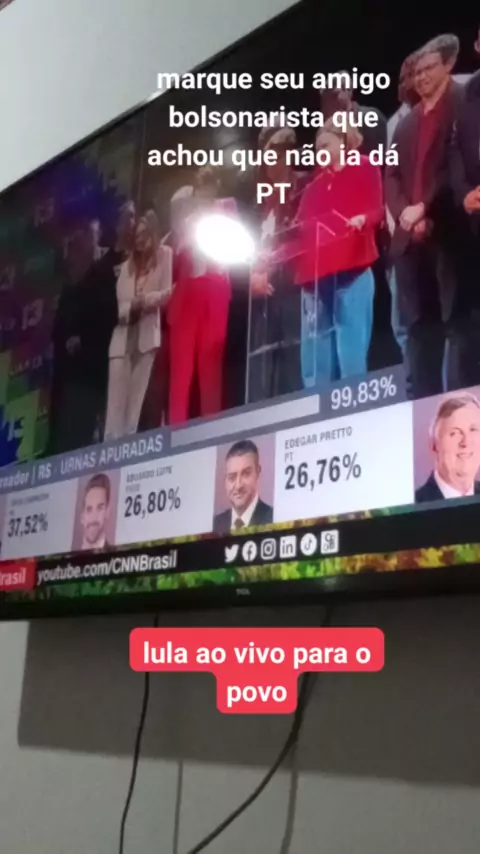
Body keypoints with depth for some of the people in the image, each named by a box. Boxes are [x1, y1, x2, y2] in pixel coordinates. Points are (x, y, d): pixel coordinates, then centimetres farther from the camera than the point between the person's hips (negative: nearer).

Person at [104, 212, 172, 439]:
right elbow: (117, 305, 13)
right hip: (123, 338, 3)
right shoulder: (127, 265, 22)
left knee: (137, 398, -6)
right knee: (116, 402, -6)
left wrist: (145, 300, -12)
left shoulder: (164, 255, 10)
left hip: (148, 335, -3)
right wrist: (131, 307, -7)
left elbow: (168, 292, 0)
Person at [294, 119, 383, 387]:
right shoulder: (318, 180, 23)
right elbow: (304, 222, 18)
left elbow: (377, 209, -3)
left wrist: (363, 219, -24)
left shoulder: (365, 168, 8)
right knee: (316, 343, 3)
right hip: (315, 269, 6)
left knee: (351, 338, -9)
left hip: (351, 267, -5)